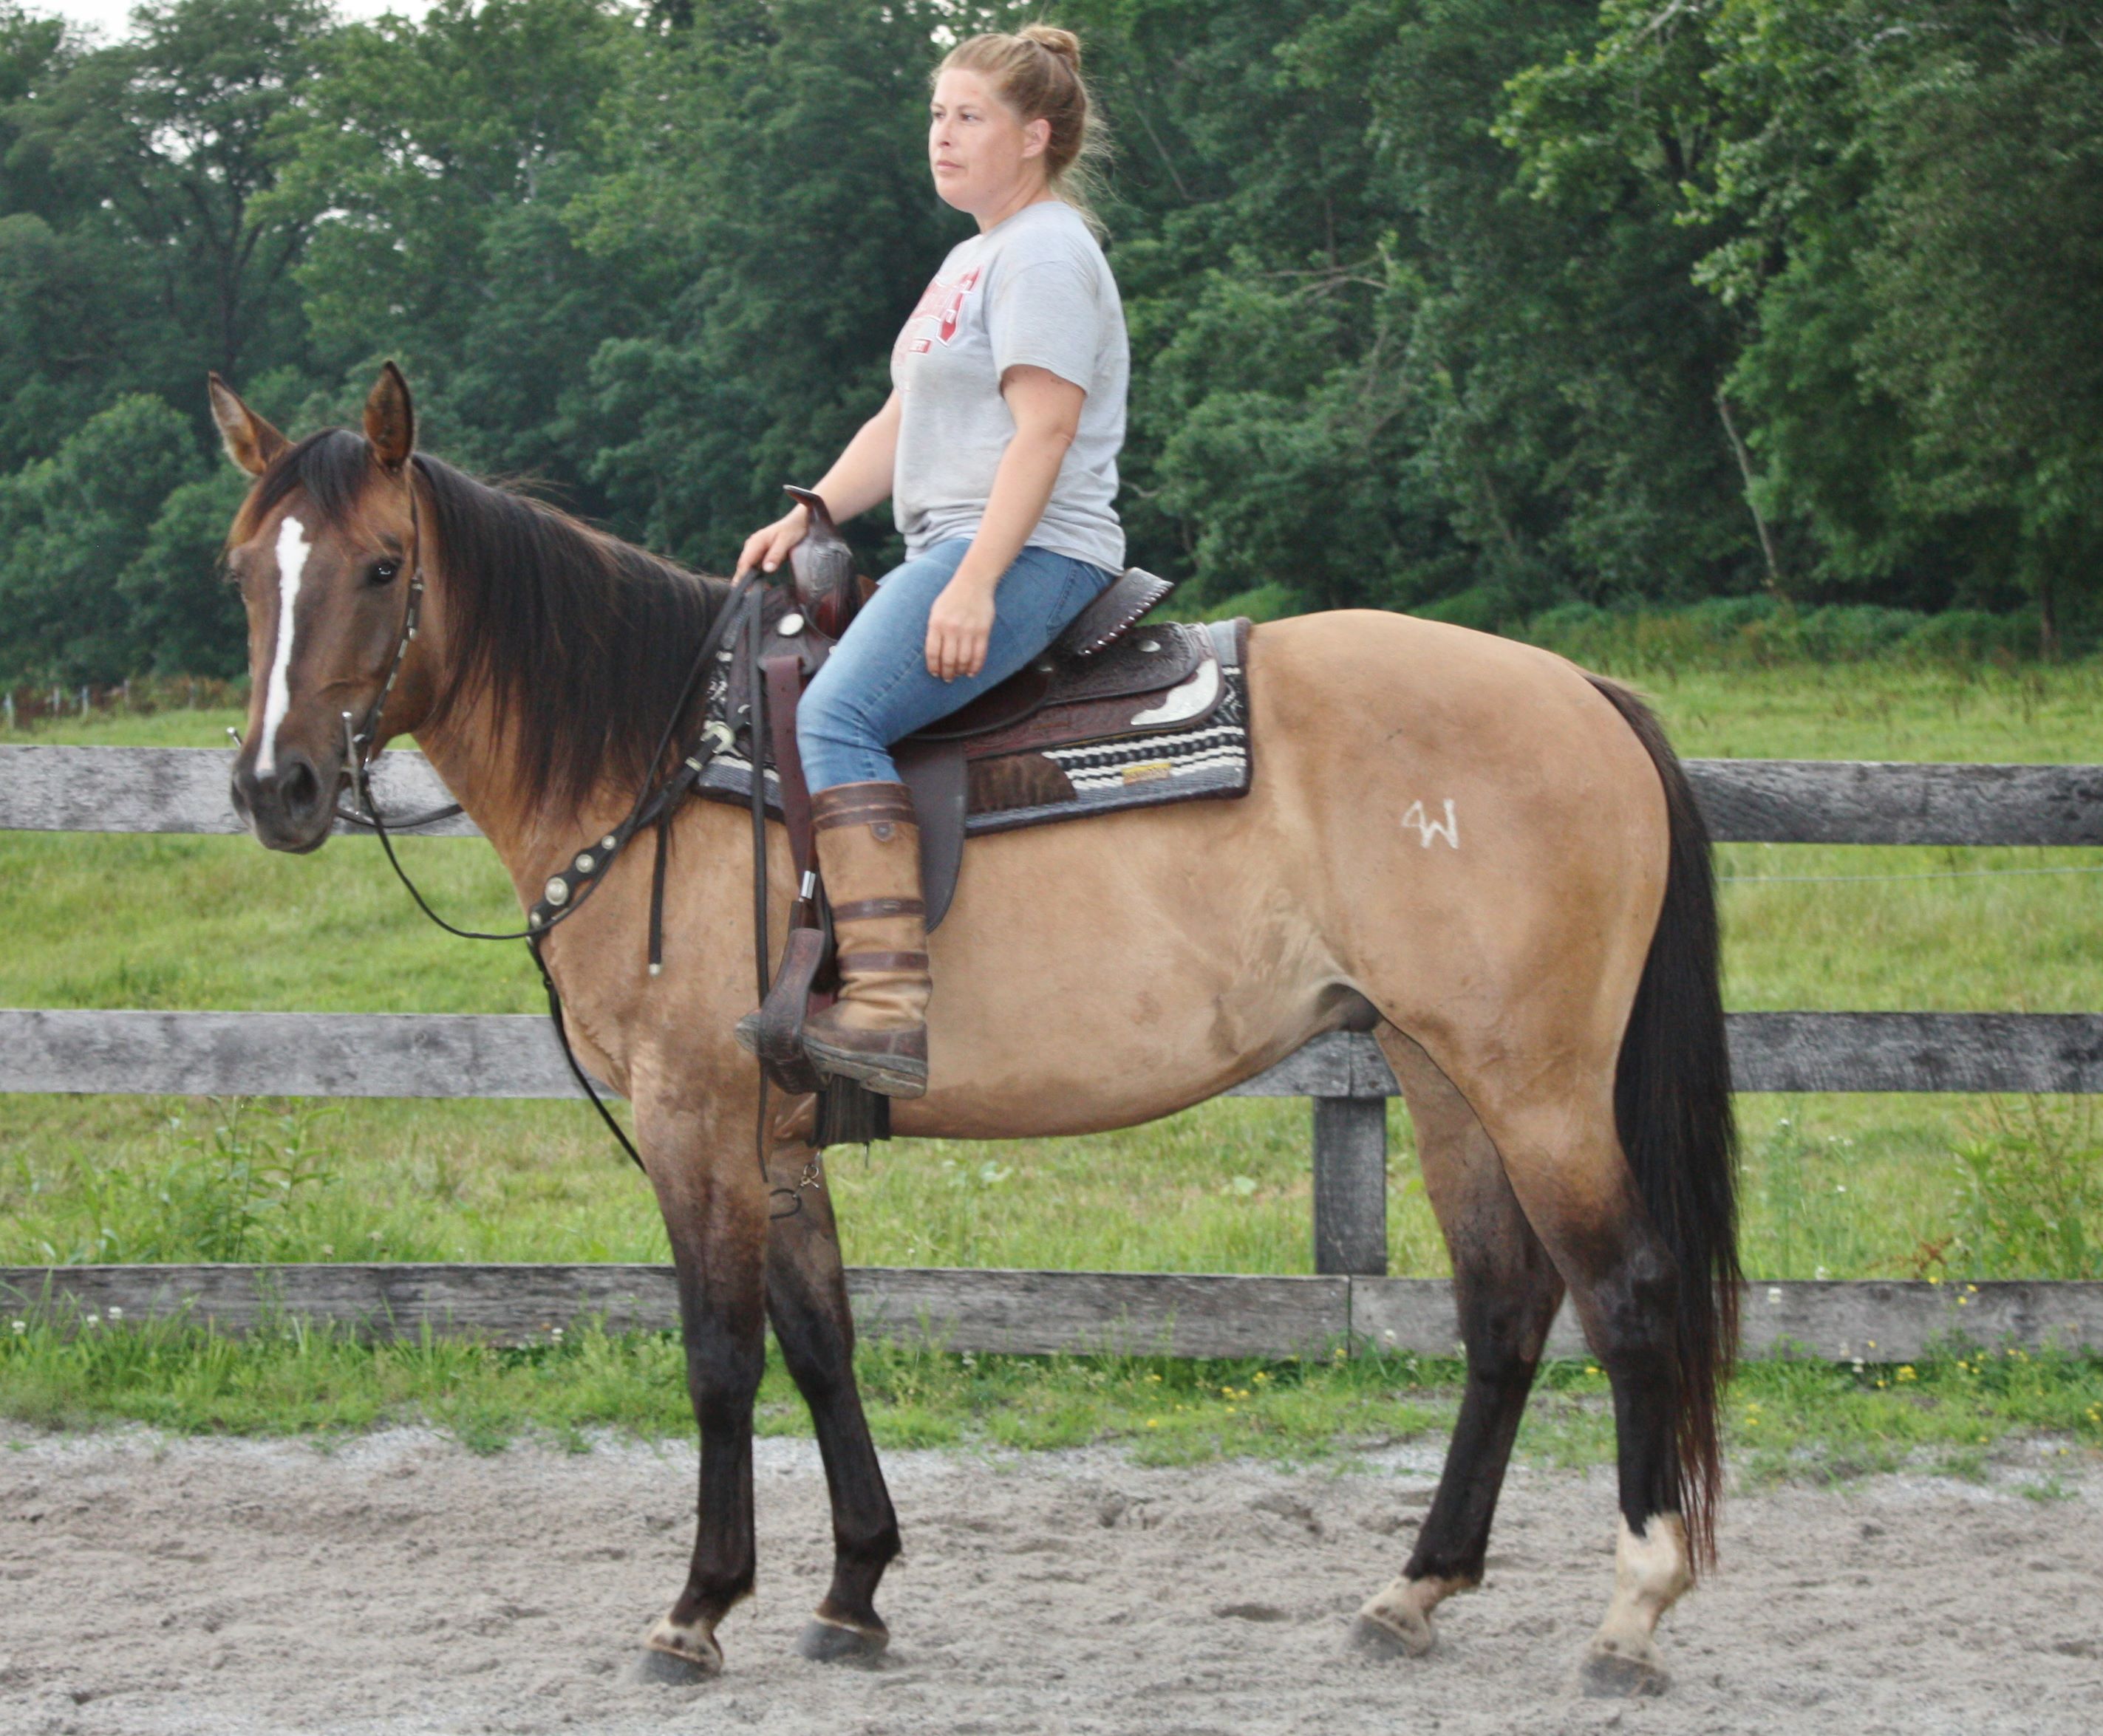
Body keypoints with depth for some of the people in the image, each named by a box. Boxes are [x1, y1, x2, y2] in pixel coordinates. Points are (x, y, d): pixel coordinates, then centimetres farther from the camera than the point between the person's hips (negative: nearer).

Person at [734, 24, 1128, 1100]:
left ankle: (891, 1001, -39)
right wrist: (807, 517, 11)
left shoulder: (1045, 254, -8)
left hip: (1029, 556, -11)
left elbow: (1046, 426, -18)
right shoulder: (972, 261, 25)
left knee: (834, 717, -28)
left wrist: (976, 585, -27)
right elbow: (903, 423, 26)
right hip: (954, 554, 11)